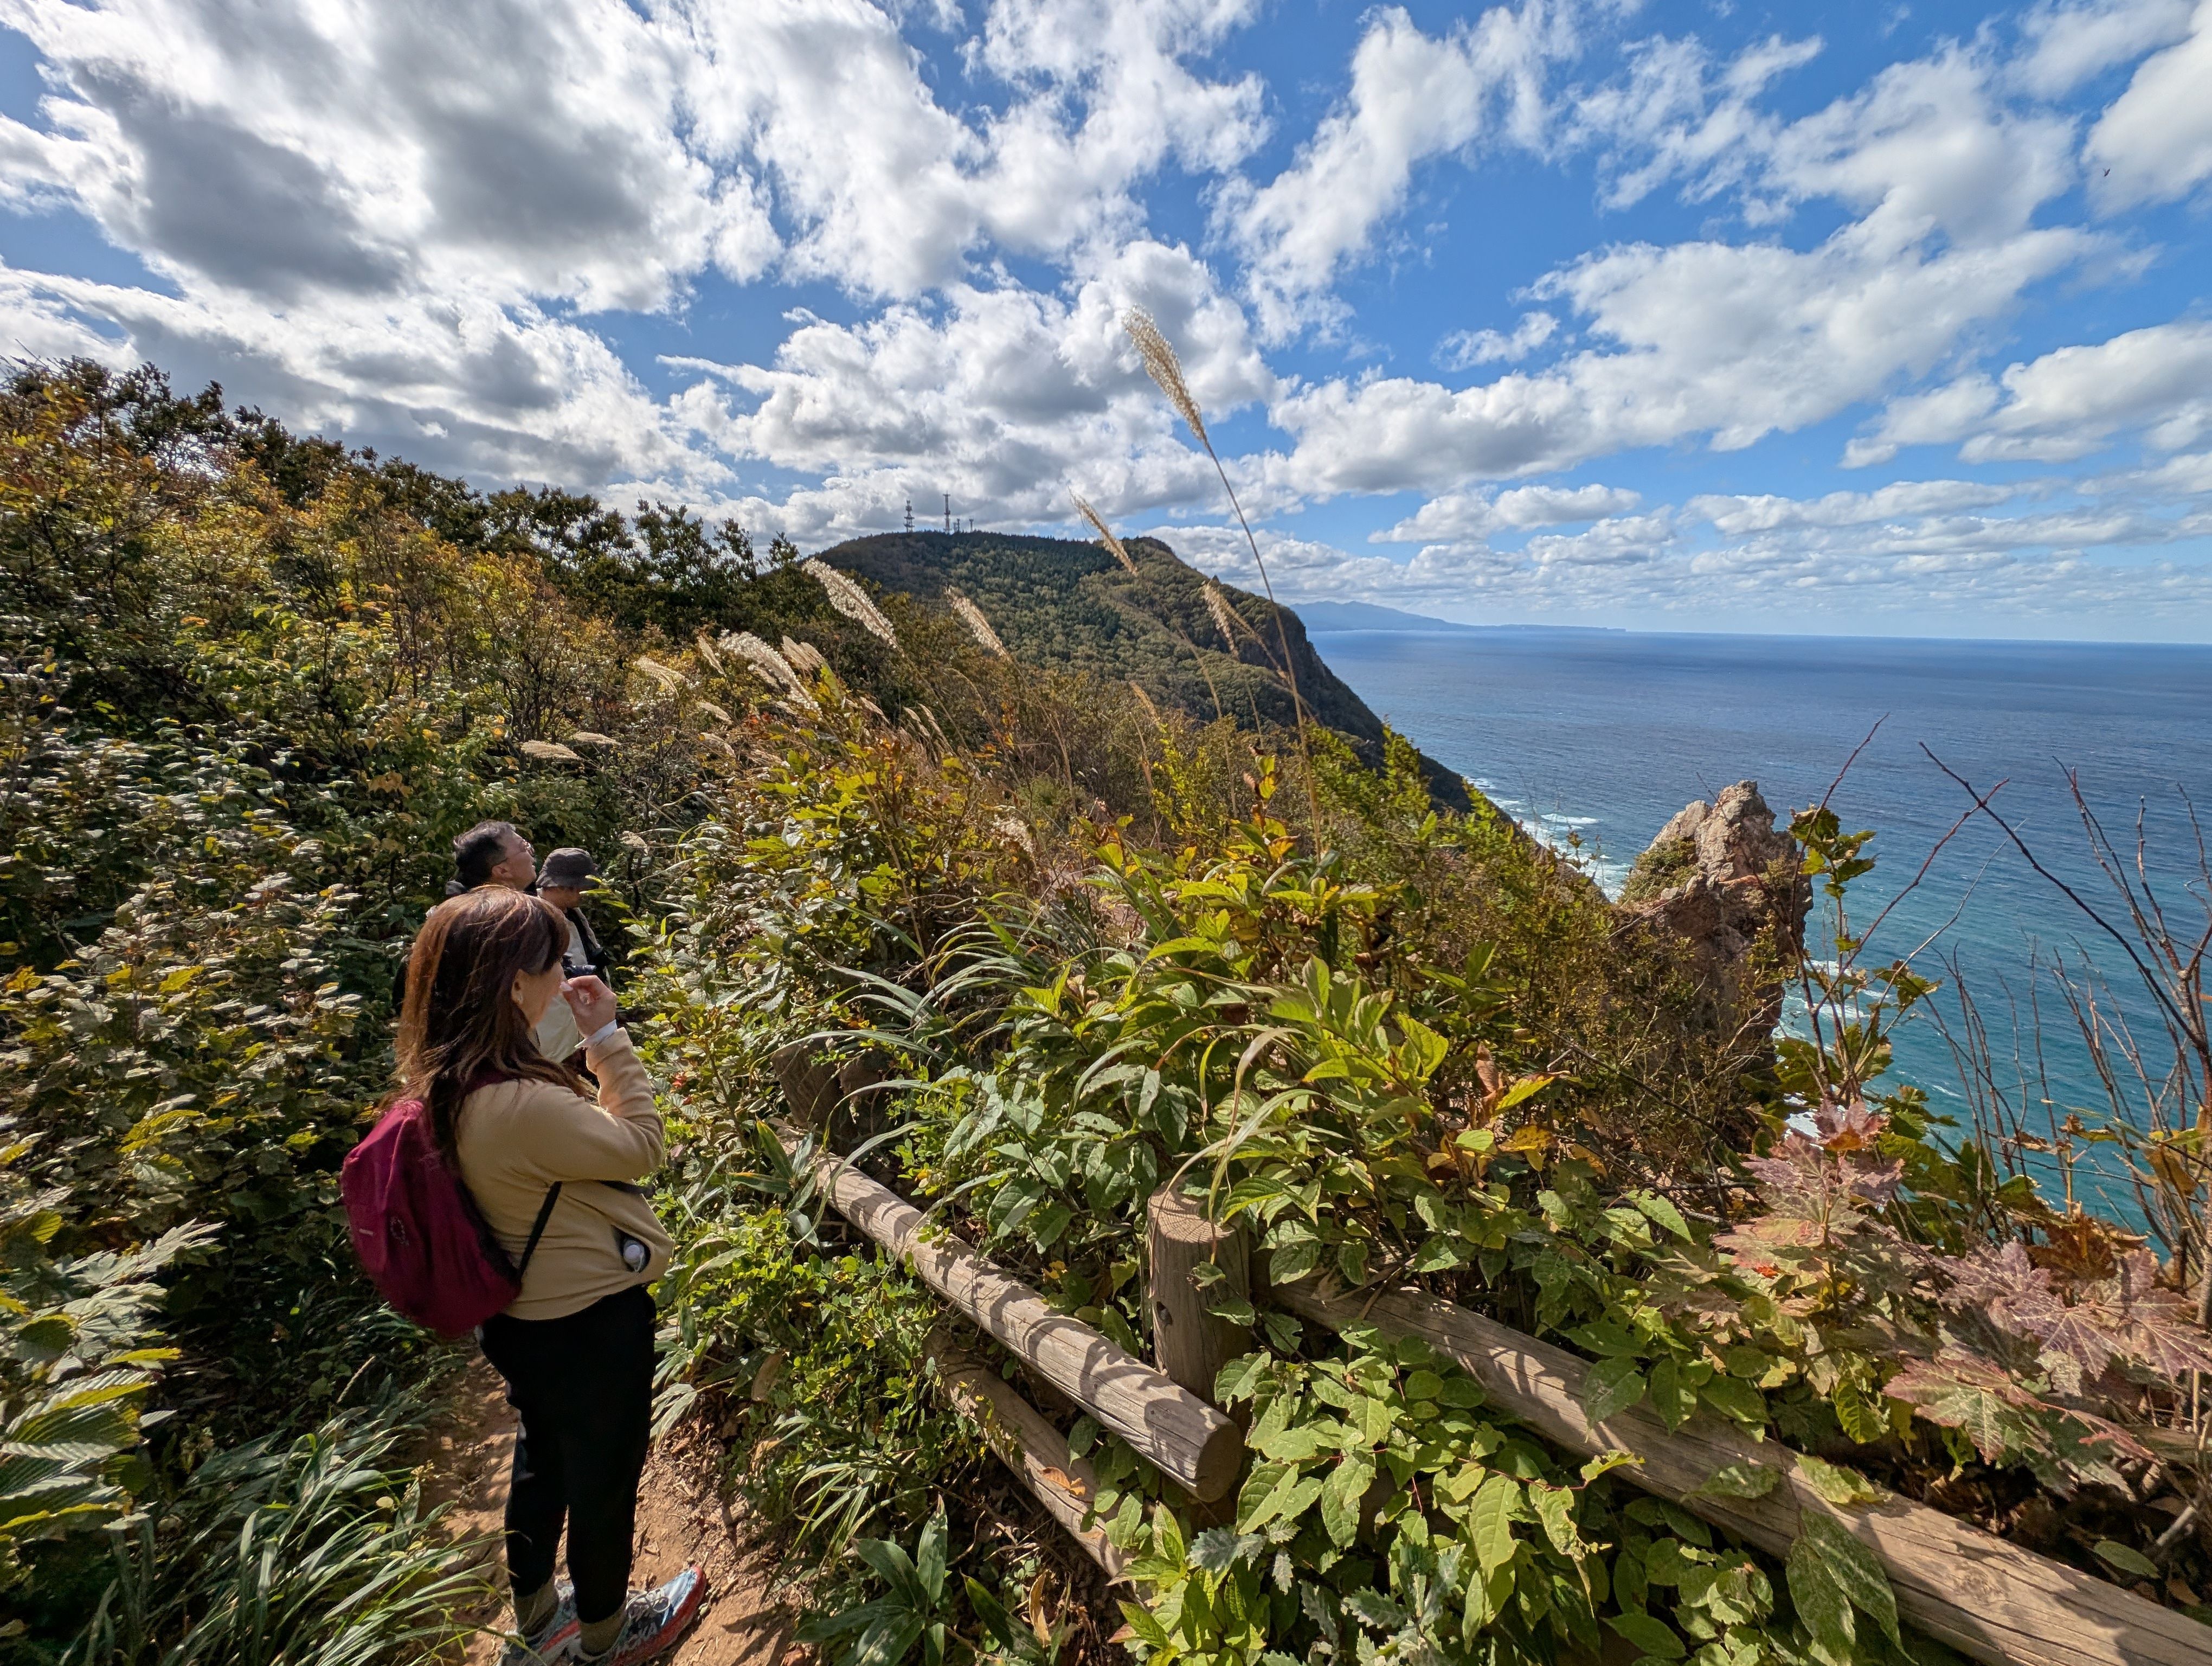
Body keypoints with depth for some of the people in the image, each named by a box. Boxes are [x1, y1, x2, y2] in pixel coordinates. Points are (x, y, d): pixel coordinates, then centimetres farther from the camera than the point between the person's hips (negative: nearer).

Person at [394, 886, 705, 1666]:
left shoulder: (449, 1084, -9)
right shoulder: (522, 1105, -38)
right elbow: (641, 1146, -23)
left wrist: (587, 1043, -4)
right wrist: (608, 1037, -23)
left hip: (525, 1317, 8)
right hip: (591, 1325, -8)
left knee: (543, 1462, 32)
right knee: (605, 1478, 20)